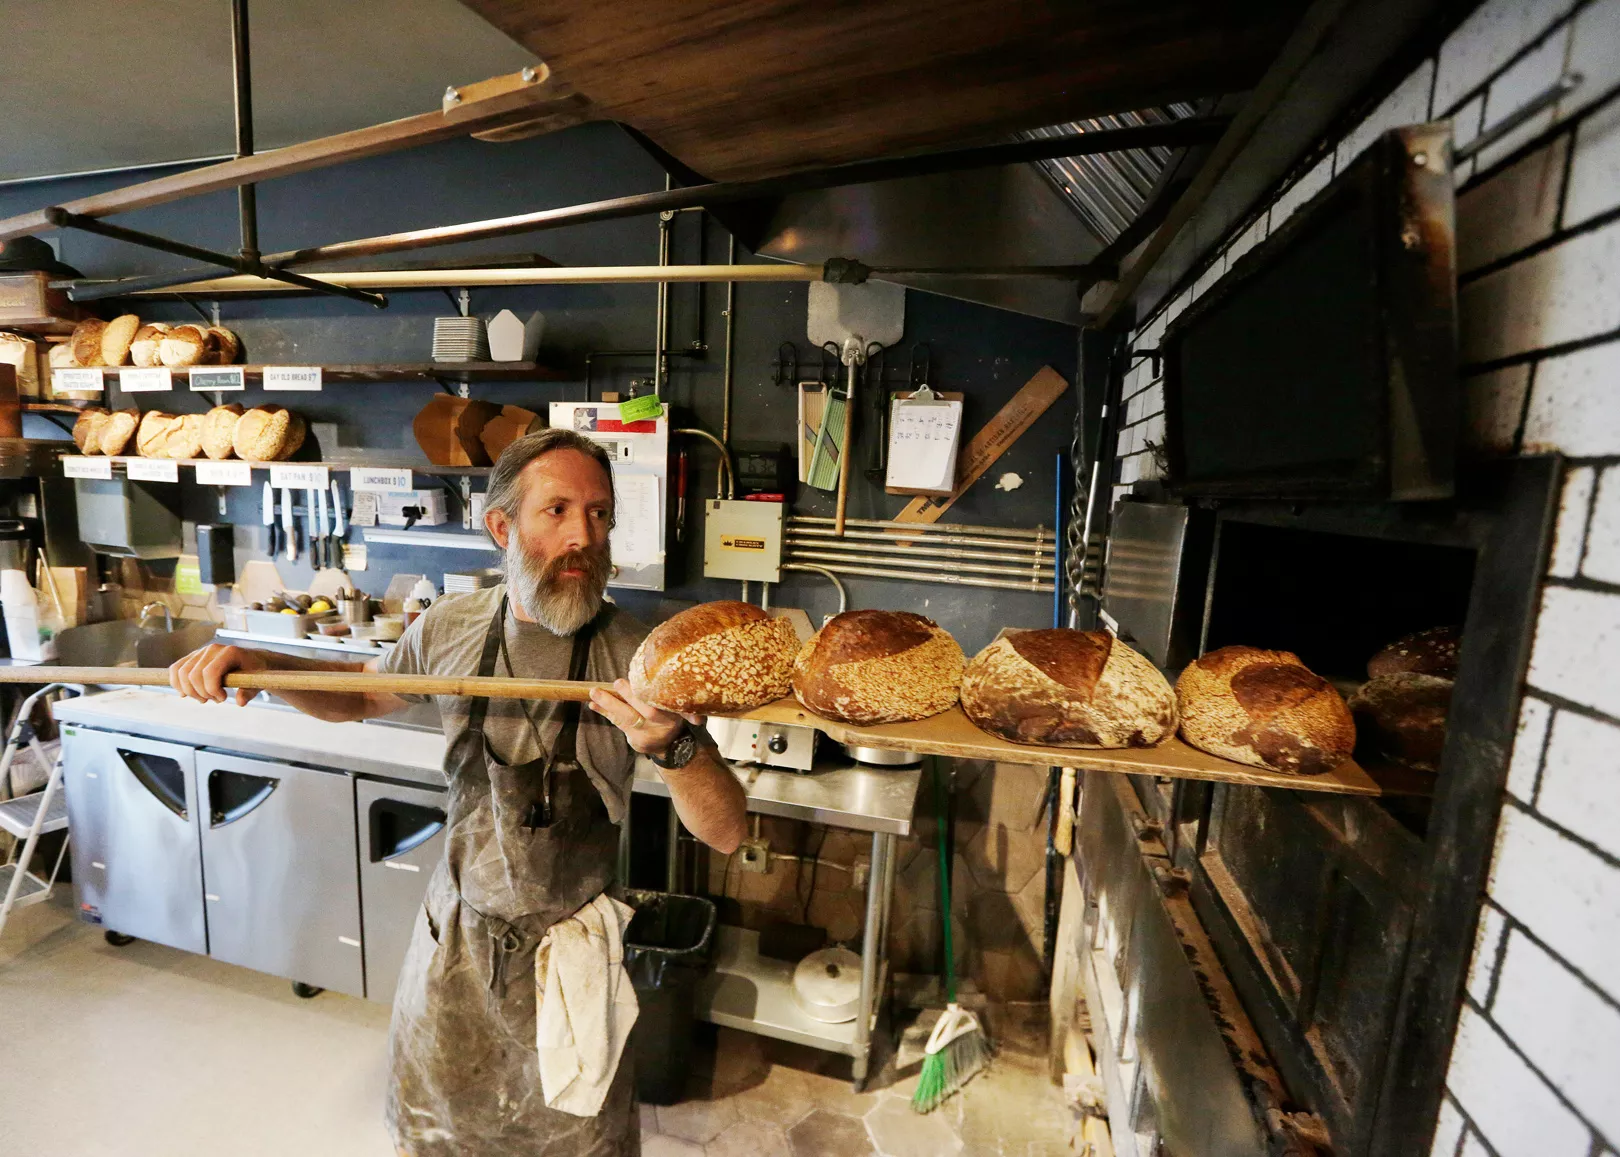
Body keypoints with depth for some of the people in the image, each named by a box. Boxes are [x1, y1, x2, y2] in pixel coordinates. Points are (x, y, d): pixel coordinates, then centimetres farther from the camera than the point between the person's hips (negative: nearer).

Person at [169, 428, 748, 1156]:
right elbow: (363, 695, 10)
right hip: (457, 932, 3)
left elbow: (724, 833, -23)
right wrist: (260, 665, -7)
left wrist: (673, 746, -42)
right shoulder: (452, 628, -11)